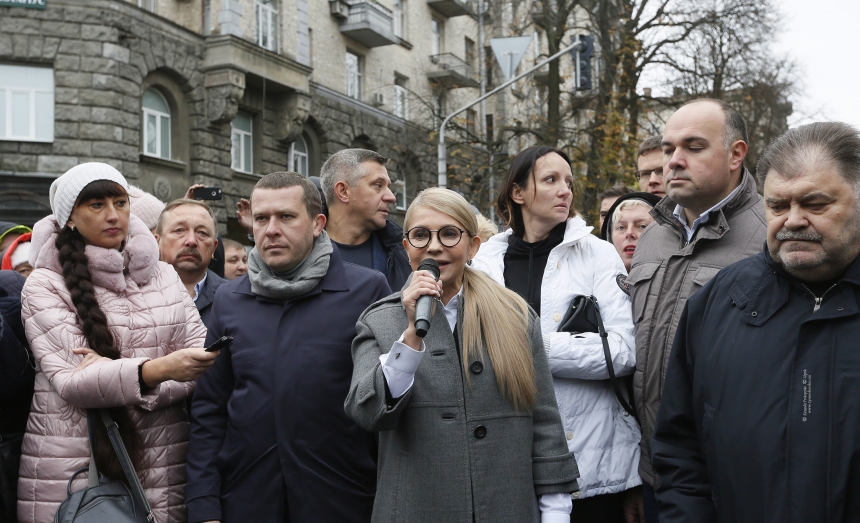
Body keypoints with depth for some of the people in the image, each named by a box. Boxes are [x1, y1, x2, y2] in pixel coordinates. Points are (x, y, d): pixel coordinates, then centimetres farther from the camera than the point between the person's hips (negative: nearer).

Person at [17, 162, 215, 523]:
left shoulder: (163, 276, 9)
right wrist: (156, 370, -29)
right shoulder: (45, 285, -3)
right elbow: (71, 381, -13)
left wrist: (116, 371, -15)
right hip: (71, 470, -3)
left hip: (163, 466, 3)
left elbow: (202, 359, 1)